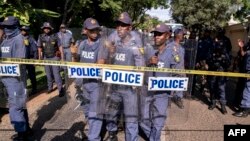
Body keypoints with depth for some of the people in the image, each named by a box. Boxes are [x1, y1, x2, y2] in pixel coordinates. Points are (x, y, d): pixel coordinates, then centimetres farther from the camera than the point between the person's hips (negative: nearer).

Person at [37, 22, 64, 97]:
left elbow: (60, 47, 0)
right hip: (46, 58, 3)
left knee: (56, 73, -7)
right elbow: (39, 48, 8)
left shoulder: (55, 36, -5)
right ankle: (50, 87, 28)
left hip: (55, 57, -3)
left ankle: (60, 89, -2)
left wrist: (62, 57, -2)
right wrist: (39, 59, 9)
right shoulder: (41, 37, -1)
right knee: (48, 74, 13)